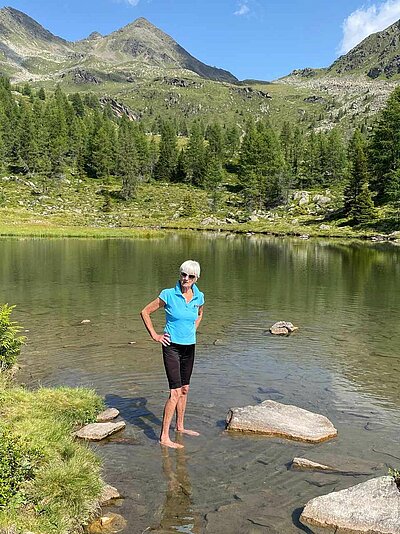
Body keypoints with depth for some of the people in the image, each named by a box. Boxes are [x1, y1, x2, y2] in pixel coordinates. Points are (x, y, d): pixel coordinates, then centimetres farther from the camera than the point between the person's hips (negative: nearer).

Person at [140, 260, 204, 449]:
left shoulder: (199, 297, 0)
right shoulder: (168, 295, -13)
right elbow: (145, 312, -4)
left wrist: (192, 331, 12)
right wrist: (154, 335, -6)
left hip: (189, 347, 6)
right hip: (172, 346, -6)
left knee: (184, 388, 16)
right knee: (175, 392, -11)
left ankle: (180, 427, 32)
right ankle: (164, 436, -4)